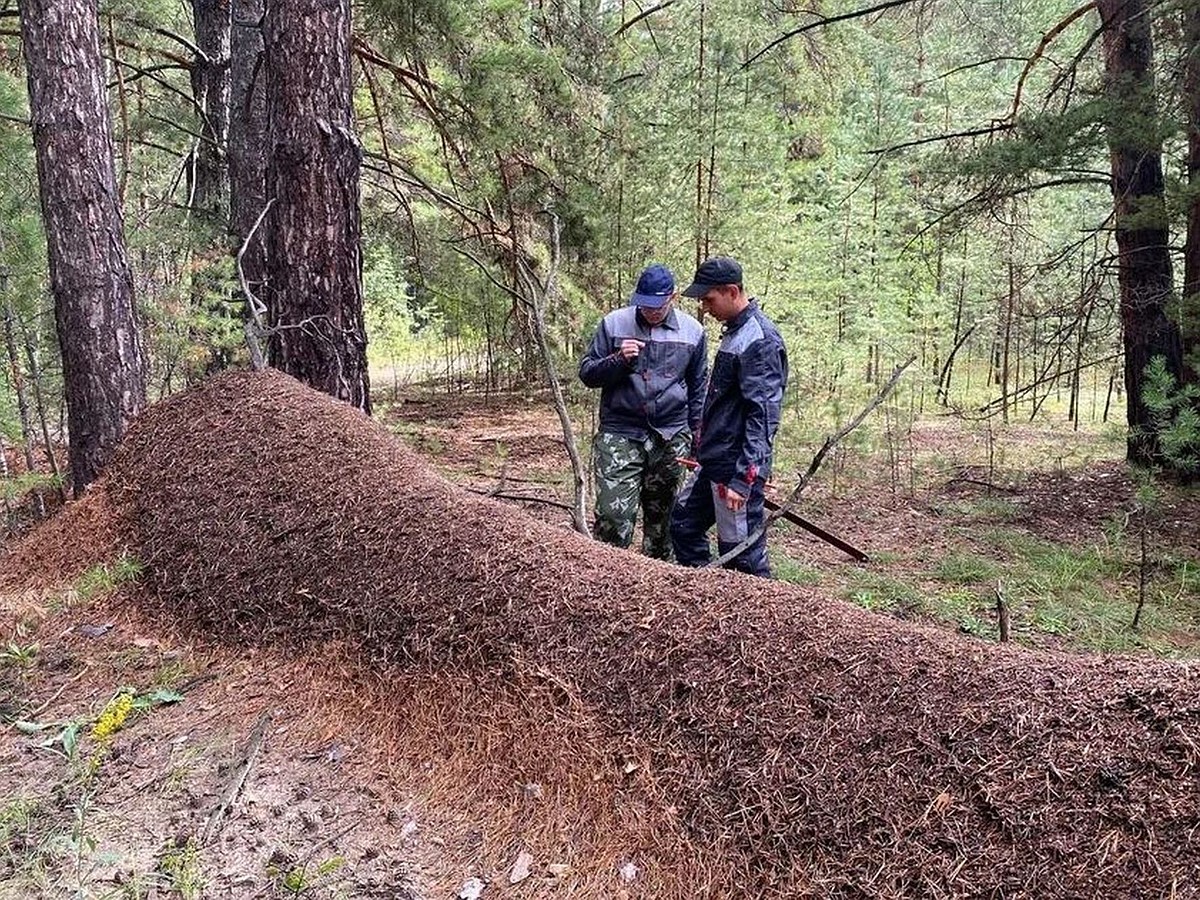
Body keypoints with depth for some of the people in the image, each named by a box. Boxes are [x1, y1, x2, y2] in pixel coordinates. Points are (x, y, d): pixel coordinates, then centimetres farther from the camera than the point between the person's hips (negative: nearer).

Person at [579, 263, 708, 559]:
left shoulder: (692, 331, 6)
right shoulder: (614, 324, 1)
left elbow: (698, 388, 15)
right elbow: (586, 373, 4)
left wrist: (698, 432, 11)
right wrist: (619, 360, -14)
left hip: (671, 438, 2)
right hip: (620, 435, -2)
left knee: (662, 517, 11)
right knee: (613, 516, -13)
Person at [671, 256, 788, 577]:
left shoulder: (760, 342, -19)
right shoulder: (735, 331, 11)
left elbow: (762, 416, -24)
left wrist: (743, 479, -26)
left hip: (735, 468, -10)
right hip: (712, 462, 10)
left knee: (741, 556, -2)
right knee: (683, 525, 19)